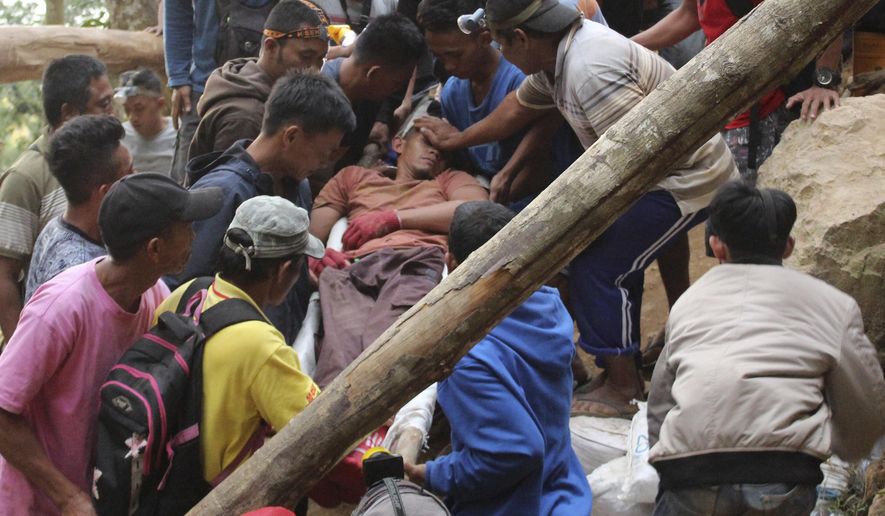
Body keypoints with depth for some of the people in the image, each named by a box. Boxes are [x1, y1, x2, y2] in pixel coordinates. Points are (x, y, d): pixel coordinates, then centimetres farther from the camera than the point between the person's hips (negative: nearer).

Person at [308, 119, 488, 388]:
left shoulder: (451, 179, 38)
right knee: (342, 344, -38)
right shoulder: (353, 177, 42)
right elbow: (310, 233, 30)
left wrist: (392, 218, 9)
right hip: (353, 267, 2)